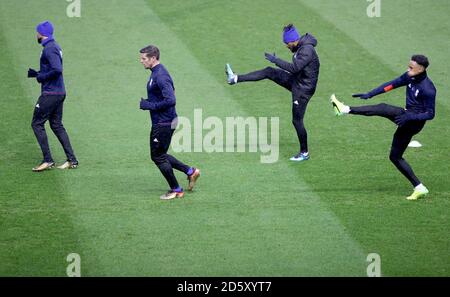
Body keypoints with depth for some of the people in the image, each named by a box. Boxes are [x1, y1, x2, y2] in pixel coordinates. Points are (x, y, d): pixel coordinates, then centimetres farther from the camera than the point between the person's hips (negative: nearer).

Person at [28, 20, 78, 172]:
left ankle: (48, 160, -7)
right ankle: (72, 160, 10)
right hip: (59, 92, 10)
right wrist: (36, 73, 15)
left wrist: (41, 77, -15)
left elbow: (57, 70, -28)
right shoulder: (55, 47, 15)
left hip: (50, 94, -10)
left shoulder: (49, 49, -17)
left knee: (37, 124, -3)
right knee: (56, 125, 13)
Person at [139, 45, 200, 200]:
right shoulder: (156, 73, 11)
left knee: (158, 156, 0)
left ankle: (176, 190, 12)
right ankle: (190, 171, 23)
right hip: (159, 122, 10)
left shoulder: (160, 76, -22)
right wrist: (148, 103, 10)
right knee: (159, 155, 17)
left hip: (163, 124, -10)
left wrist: (150, 105, -20)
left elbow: (170, 100, -29)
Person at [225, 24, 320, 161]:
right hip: (295, 81, 9)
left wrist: (275, 60, -26)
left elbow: (294, 68, -32)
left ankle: (304, 153, 11)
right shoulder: (301, 47, 4)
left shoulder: (307, 50, -27)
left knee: (297, 121, -2)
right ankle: (235, 78, 8)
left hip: (303, 89, -9)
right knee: (269, 72, 4)